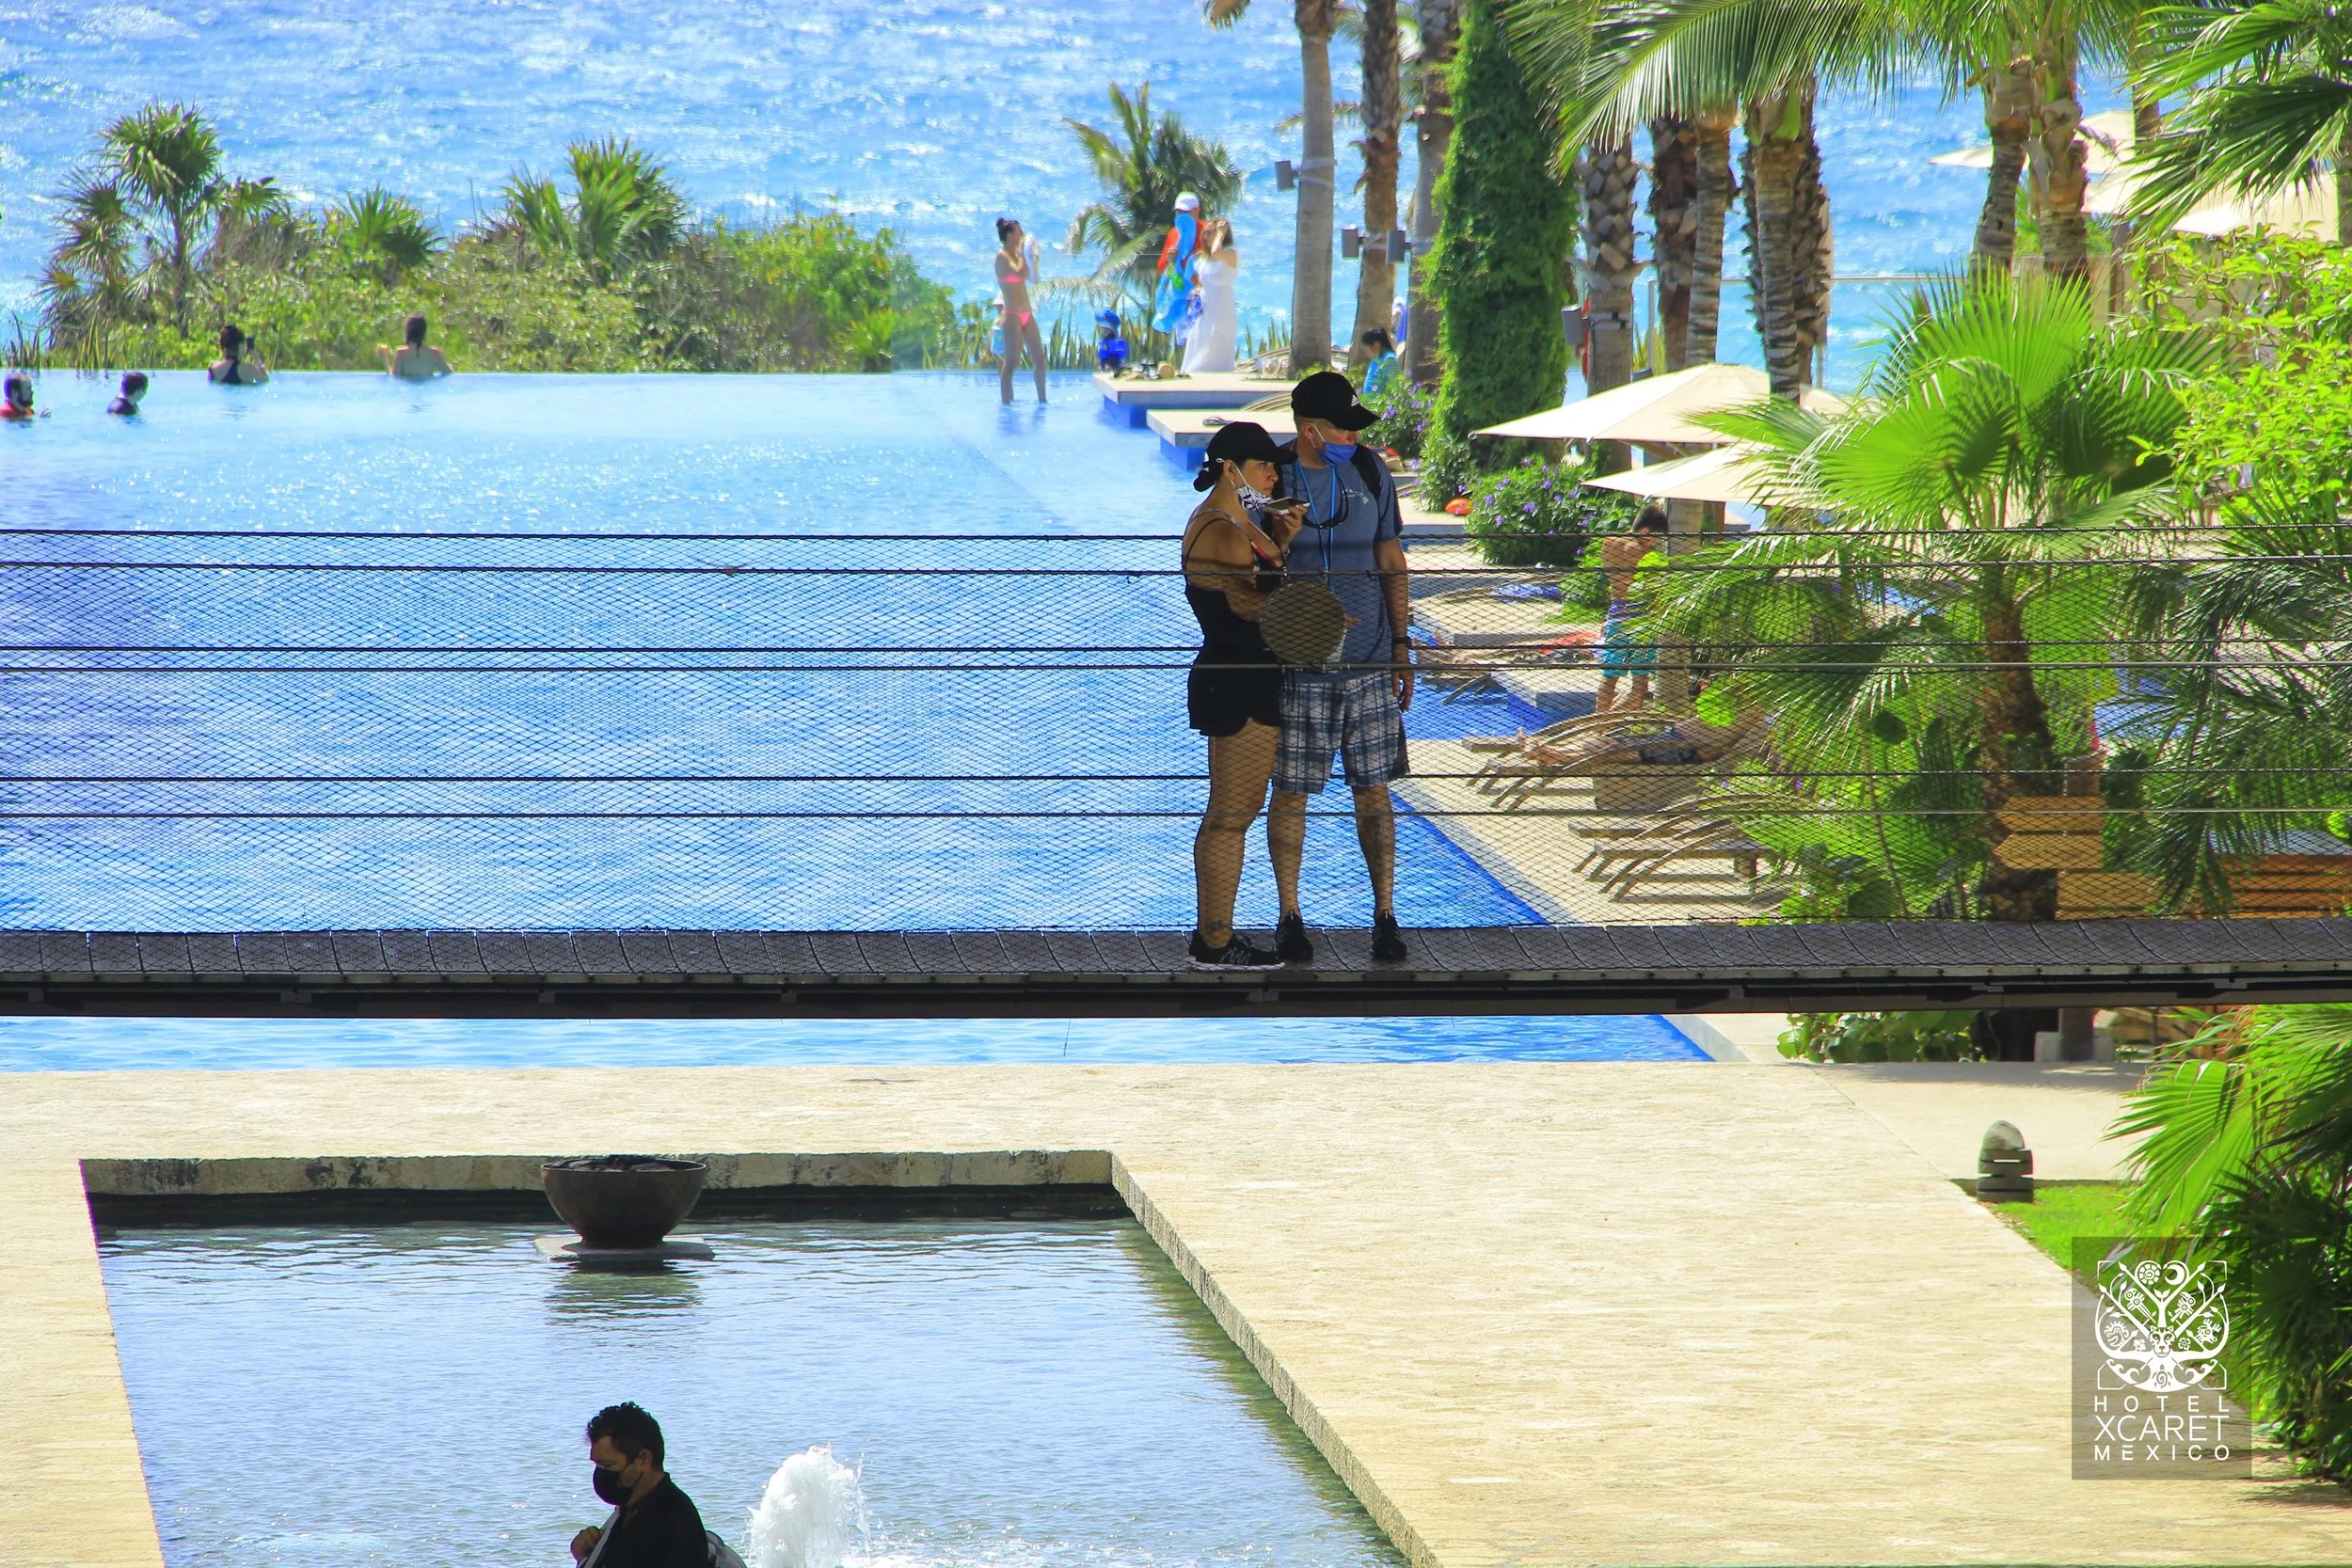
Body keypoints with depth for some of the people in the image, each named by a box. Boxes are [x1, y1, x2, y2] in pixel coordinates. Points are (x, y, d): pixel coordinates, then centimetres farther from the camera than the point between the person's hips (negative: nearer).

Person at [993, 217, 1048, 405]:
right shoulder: (1002, 256, -10)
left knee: (1039, 358, 10)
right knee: (1011, 362, -10)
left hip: (1026, 314, 9)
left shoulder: (1016, 255, 15)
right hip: (1012, 316, -9)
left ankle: (1042, 400, 17)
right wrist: (1023, 253, -14)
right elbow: (1020, 273, -25)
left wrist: (1034, 259, 17)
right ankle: (1006, 403, -9)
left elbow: (1032, 278, 23)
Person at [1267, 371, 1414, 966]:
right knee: (1290, 791, 2)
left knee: (1374, 788, 3)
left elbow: (1391, 562, 11)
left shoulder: (1370, 473, 4)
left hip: (1369, 662, 2)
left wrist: (1401, 646, 7)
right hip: (1297, 664, -2)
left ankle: (1385, 916, 9)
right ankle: (1289, 919, 13)